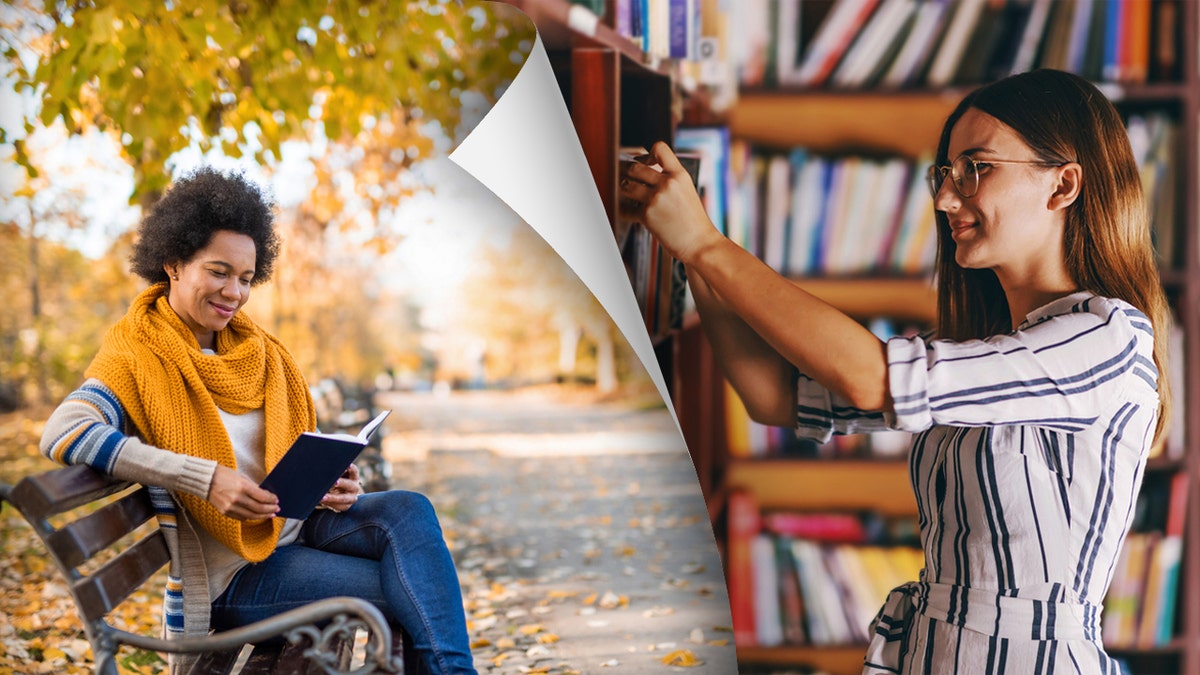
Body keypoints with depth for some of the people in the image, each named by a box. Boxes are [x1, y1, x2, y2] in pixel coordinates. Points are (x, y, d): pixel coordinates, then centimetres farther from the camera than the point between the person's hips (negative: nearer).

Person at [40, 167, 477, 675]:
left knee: (409, 510, -22)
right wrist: (206, 479, -32)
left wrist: (331, 484, -6)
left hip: (295, 525, 6)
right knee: (404, 590, -24)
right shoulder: (137, 359, -9)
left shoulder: (260, 353, 11)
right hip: (231, 574, -6)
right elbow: (62, 434, -28)